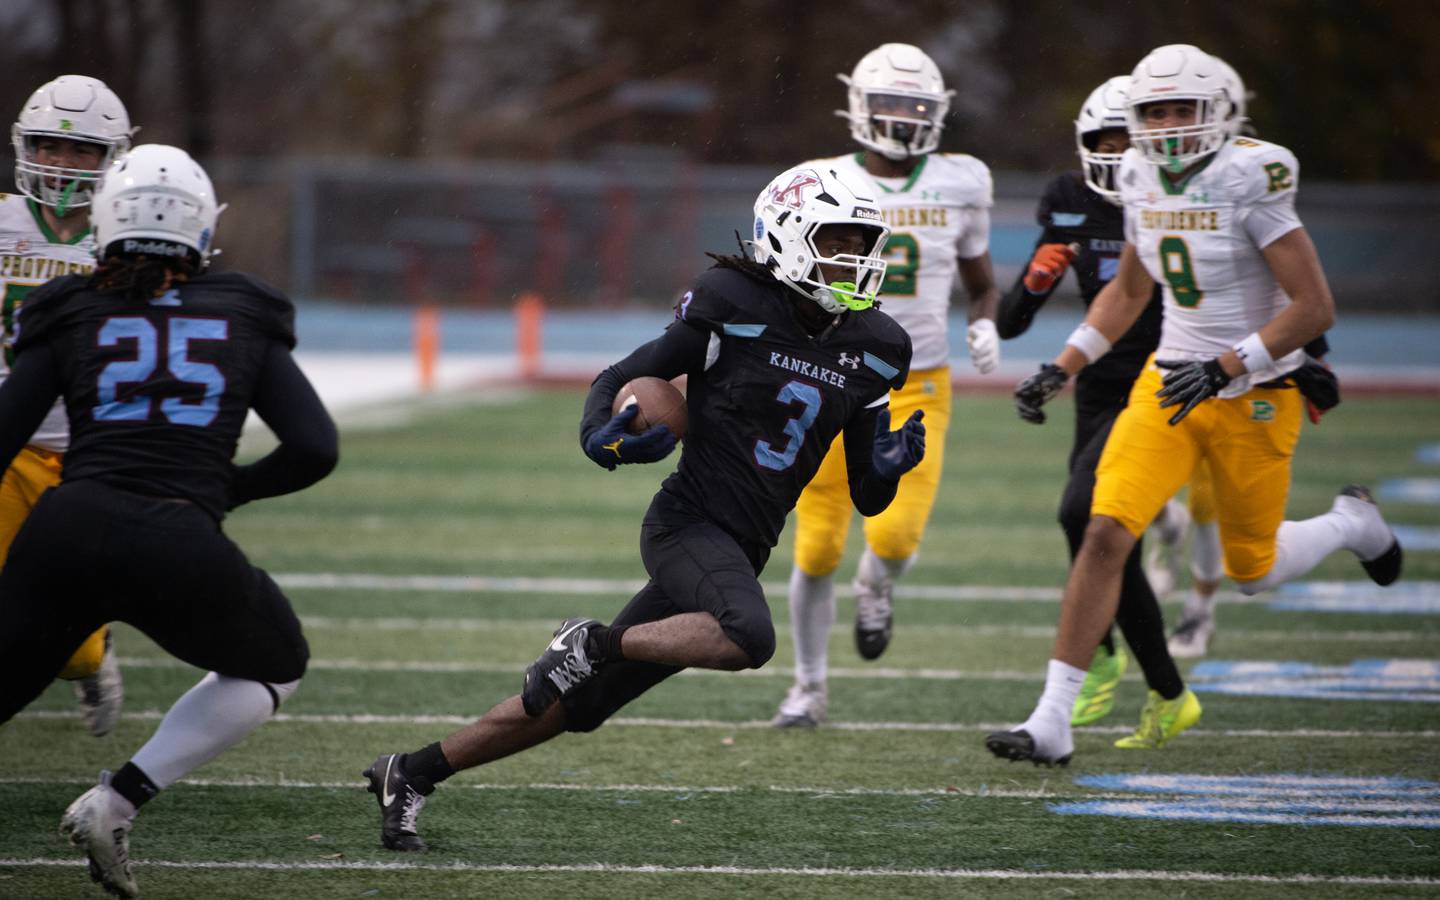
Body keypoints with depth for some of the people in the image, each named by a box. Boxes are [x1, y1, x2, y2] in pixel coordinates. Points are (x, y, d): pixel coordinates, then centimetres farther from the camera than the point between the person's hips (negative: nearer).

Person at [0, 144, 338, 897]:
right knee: (276, 665, 27)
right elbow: (314, 448, 9)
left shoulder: (72, 318, 11)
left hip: (64, 532, 1)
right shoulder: (243, 320, 14)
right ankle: (116, 803, 11)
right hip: (178, 549, -1)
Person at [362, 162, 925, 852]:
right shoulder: (731, 308, -8)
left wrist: (890, 464, -10)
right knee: (747, 637, -36)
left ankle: (411, 773, 20)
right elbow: (621, 378, 1)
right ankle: (594, 643, -13)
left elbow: (867, 498, 13)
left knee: (574, 705, 8)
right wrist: (602, 436, -20)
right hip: (687, 522, -6)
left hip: (739, 552, 6)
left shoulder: (872, 350, 8)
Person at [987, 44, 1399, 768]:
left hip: (1255, 396, -5)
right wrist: (1062, 368, 9)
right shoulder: (1143, 181, 1)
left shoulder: (1250, 180, -19)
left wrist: (1224, 369, -26)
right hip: (1170, 382, 5)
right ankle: (1052, 720, -11)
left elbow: (1315, 309, -20)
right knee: (1106, 533, -12)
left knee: (1252, 571, 10)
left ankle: (1351, 524, 44)